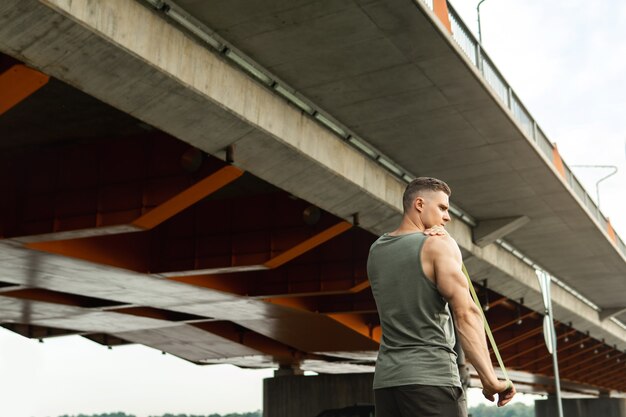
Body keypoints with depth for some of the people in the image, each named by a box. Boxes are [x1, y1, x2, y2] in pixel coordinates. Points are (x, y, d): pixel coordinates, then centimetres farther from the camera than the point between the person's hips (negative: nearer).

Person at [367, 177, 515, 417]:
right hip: (431, 377, -7)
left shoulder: (376, 251, 15)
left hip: (385, 380, 7)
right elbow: (465, 313, -15)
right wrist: (489, 378, -18)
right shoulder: (438, 243, -5)